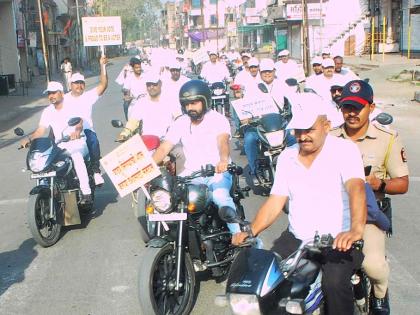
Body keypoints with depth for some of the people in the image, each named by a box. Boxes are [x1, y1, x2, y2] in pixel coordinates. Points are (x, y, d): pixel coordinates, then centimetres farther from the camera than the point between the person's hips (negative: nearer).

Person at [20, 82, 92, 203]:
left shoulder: (72, 107, -3)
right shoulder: (47, 111, 11)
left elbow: (79, 124, -21)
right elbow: (40, 130, 3)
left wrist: (77, 131, -45)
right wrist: (29, 138, -17)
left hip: (77, 143, -5)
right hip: (59, 146, 5)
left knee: (76, 156, -37)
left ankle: (86, 193, -38)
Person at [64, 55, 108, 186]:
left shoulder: (88, 96, 11)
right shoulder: (64, 99, 14)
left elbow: (103, 85, -2)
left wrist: (102, 66, -11)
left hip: (86, 130, -1)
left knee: (93, 140, -34)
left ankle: (96, 171, -29)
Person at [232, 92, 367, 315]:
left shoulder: (345, 149, -9)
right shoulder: (287, 157, 9)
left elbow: (356, 187, -26)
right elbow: (275, 201, 8)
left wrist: (356, 229, -44)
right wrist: (251, 232, -7)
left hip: (339, 242, -5)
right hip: (296, 239, 5)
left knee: (334, 282, -29)